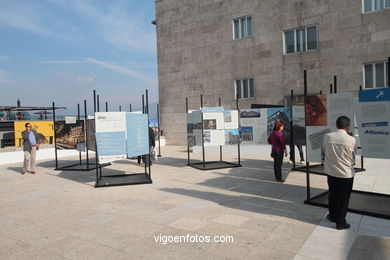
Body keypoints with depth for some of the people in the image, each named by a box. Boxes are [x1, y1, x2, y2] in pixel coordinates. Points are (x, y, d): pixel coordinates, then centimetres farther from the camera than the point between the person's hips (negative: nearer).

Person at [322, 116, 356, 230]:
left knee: (332, 195, 20)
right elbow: (353, 156, 0)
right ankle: (340, 222, 19)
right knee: (344, 198, 10)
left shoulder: (327, 137, -10)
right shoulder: (351, 140, -15)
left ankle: (332, 216, 38)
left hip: (331, 172, 3)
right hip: (346, 174, -3)